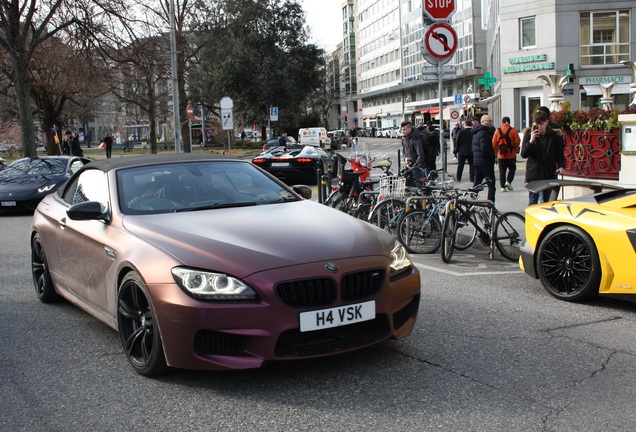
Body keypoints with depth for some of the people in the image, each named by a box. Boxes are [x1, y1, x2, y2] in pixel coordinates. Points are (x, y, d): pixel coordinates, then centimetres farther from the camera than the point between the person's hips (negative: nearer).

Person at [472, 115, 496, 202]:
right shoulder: (484, 133, -15)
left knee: (476, 184, 15)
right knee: (491, 185, -6)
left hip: (476, 161, 10)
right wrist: (493, 156, -8)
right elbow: (485, 149, -23)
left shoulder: (476, 132, 15)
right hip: (485, 162, -10)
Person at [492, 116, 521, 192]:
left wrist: (495, 152, 14)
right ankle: (508, 182, -3)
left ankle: (503, 187, 4)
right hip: (511, 155, -1)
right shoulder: (513, 131, -6)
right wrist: (516, 150, 11)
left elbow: (494, 143, 1)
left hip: (501, 155, 2)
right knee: (512, 169, 15)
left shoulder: (497, 131, -1)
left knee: (502, 171, 8)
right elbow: (517, 142, -7)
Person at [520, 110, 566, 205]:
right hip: (533, 175, -1)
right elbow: (523, 154, -6)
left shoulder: (554, 136, 3)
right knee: (533, 202, -1)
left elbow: (560, 155, 6)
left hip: (549, 175, 1)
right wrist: (531, 141, -20)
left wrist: (561, 166, -13)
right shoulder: (529, 135, 2)